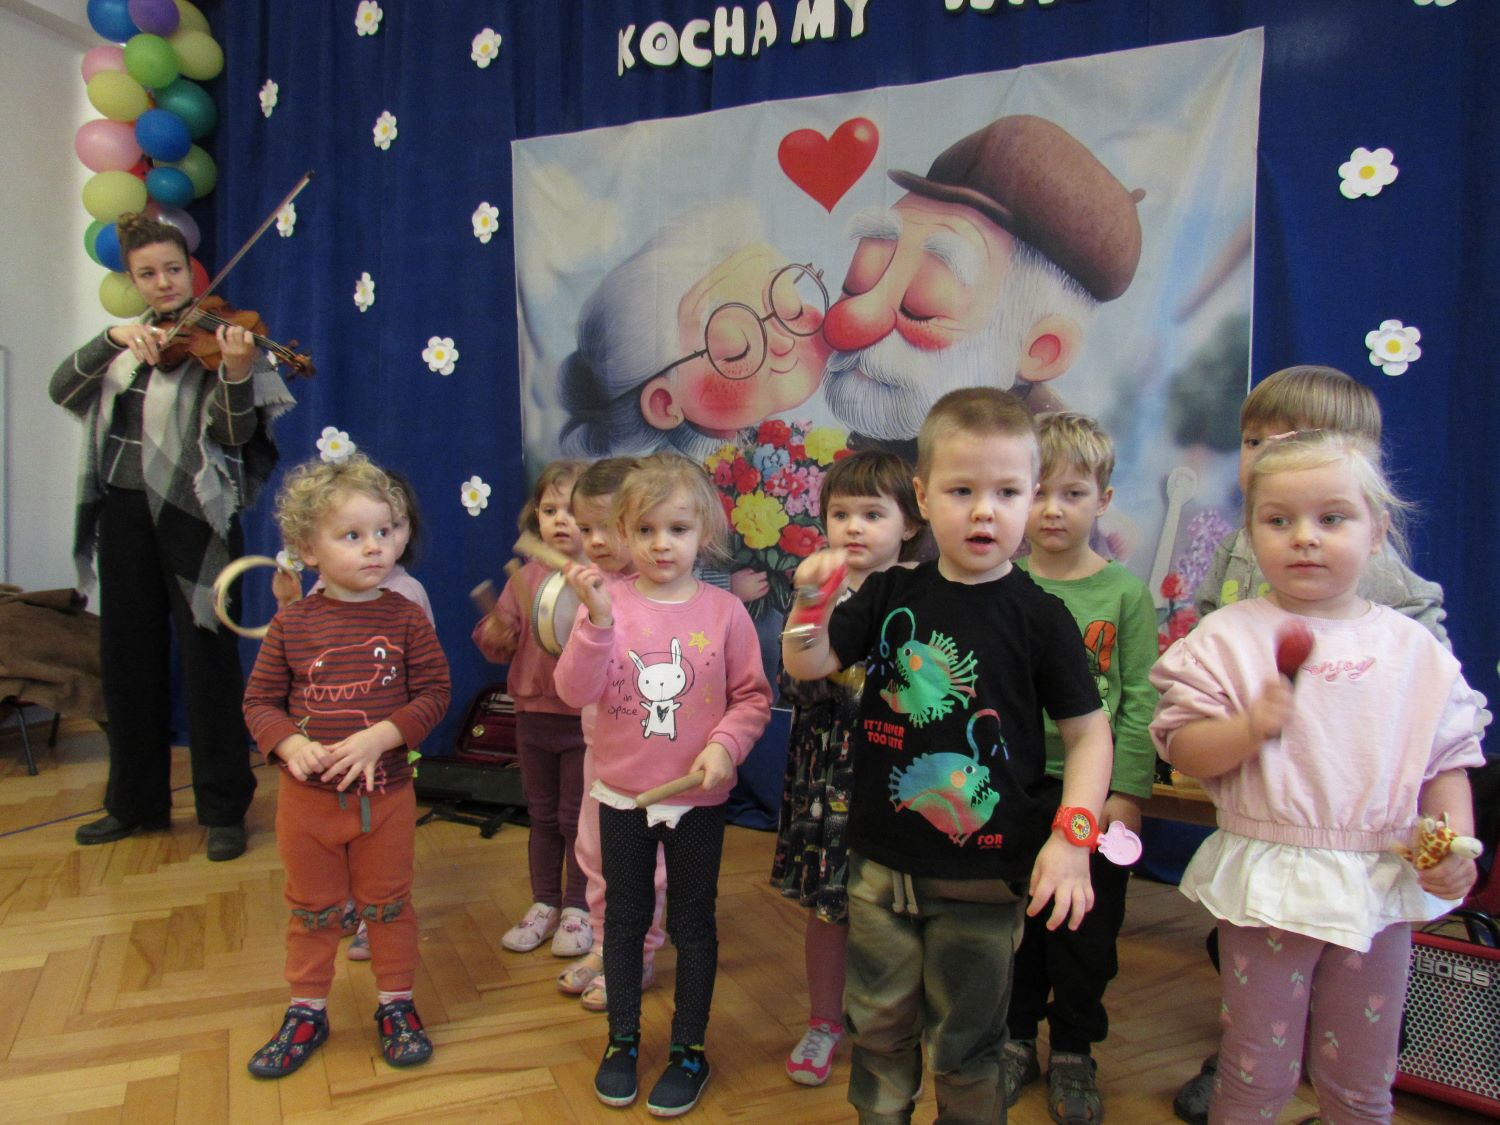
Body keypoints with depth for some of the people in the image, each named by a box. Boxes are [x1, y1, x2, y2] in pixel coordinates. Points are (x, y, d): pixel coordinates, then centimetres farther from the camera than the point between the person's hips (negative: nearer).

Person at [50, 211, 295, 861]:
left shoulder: (212, 337, -3)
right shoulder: (126, 342, 14)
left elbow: (235, 434, -14)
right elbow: (62, 390, 1)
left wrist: (235, 372, -32)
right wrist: (114, 338, -13)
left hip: (190, 513, -6)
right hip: (122, 510, 6)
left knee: (207, 657, -2)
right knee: (128, 657, 12)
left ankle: (224, 809, 9)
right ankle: (137, 801, 27)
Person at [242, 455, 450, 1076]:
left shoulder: (406, 617, -8)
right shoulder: (292, 623, -5)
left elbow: (433, 691, -10)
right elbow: (260, 700, -1)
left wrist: (380, 736, -22)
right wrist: (291, 745, -19)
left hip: (385, 791, -1)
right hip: (307, 794, 1)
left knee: (388, 903, 15)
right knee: (312, 908, 18)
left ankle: (396, 1004, 34)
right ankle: (307, 1012, 36)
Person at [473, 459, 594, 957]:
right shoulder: (525, 579, 1)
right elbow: (496, 645, 3)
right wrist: (496, 633, -19)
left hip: (585, 719, -4)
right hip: (533, 714, 4)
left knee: (577, 817, 9)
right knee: (542, 816, 18)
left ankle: (579, 909, 27)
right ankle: (544, 904, 34)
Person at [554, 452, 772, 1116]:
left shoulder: (723, 611, -8)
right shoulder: (609, 601, -8)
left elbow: (753, 695, -3)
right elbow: (576, 691, -16)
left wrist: (725, 744, -19)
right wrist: (597, 619, -28)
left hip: (697, 799, -1)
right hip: (622, 795, 1)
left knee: (693, 922, 13)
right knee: (624, 918, 17)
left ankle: (689, 1048, 33)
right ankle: (622, 1039, 38)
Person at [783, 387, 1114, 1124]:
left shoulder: (1038, 616, -10)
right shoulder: (891, 596, -2)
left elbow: (1088, 731, -6)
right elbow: (807, 666, -1)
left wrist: (1072, 836, -16)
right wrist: (813, 601, -19)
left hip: (982, 877, -3)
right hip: (881, 864, 3)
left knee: (966, 1046, 15)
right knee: (878, 1028, 21)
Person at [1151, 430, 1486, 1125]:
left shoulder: (1413, 648, 3)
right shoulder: (1226, 639, -7)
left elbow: (1447, 758, 7)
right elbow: (1182, 749, -9)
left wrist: (1455, 840, -7)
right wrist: (1251, 726, -25)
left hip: (1381, 884, 3)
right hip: (1267, 879, -3)